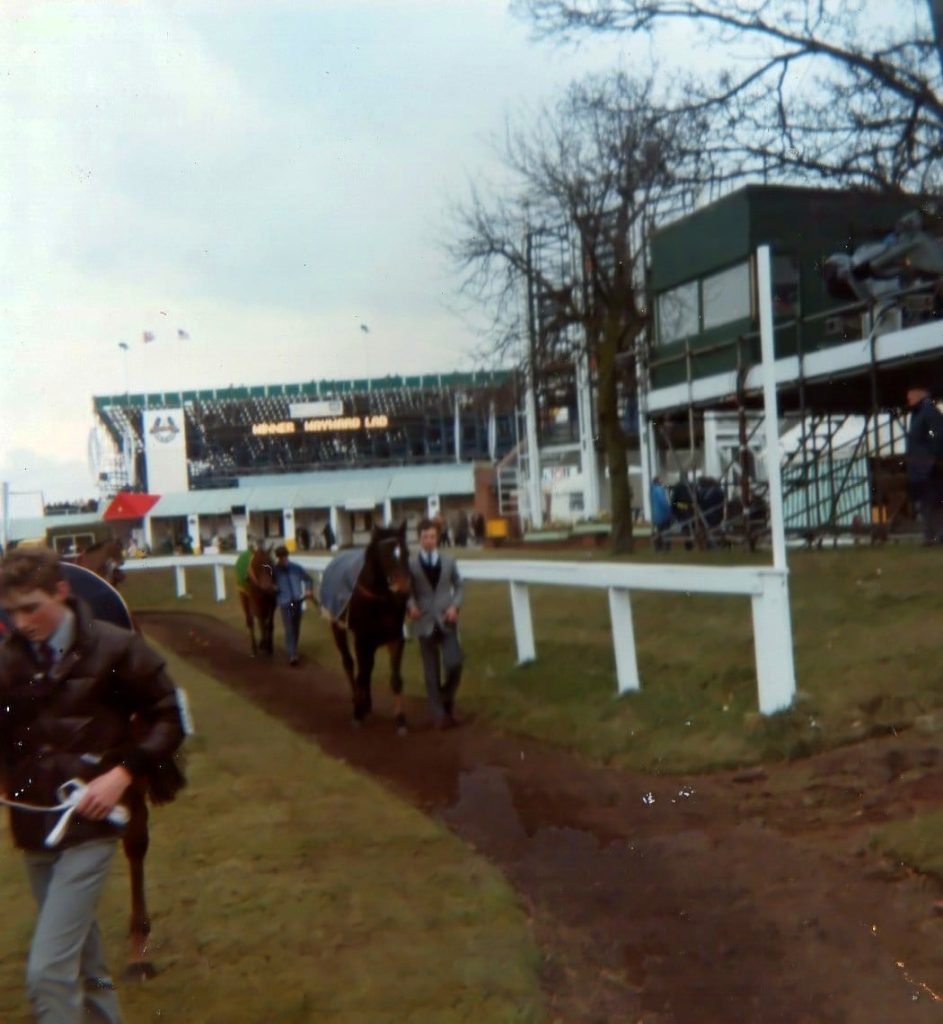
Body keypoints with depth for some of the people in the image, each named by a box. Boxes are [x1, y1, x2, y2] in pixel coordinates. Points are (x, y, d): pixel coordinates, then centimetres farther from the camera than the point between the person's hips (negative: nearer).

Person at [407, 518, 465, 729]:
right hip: (425, 622, -1)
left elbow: (459, 586, 11)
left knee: (454, 664, -9)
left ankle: (448, 699, 20)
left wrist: (455, 605, -6)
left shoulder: (448, 561, 6)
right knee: (431, 672, 5)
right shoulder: (410, 563, -2)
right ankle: (440, 715, 15)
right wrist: (410, 605, -22)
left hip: (446, 621, 1)